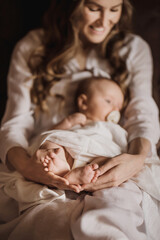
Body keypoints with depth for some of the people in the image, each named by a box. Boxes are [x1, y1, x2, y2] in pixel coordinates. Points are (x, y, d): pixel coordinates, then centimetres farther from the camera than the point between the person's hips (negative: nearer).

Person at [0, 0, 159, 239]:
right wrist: (24, 164, -24)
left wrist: (139, 157, -22)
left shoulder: (134, 49, 13)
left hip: (109, 172, -1)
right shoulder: (31, 48, 8)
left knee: (122, 201, -38)